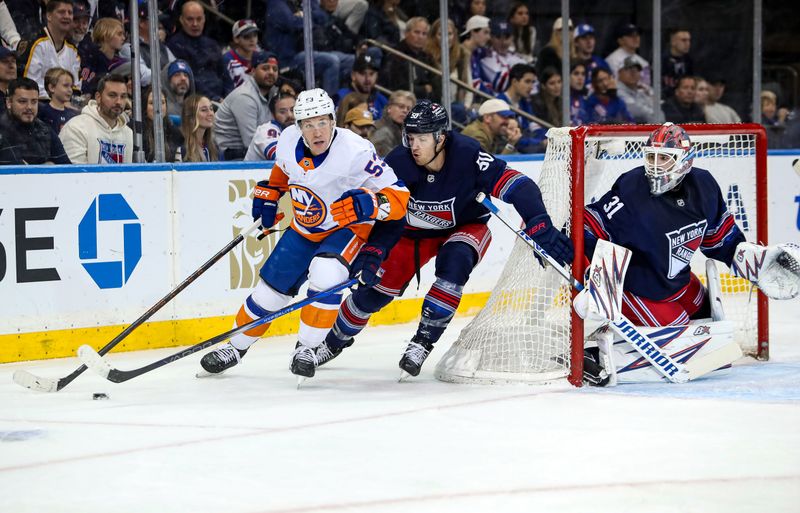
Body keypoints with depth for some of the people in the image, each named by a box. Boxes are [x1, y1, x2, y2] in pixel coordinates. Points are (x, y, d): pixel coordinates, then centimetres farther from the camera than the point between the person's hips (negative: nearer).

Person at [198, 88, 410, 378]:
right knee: (271, 289, 6)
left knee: (325, 275, -31)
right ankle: (236, 347, 29)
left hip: (347, 228, -5)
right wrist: (268, 194, 8)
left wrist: (369, 204, -45)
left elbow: (399, 198, -28)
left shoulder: (355, 151, -30)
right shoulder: (289, 140, -14)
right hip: (303, 229, 5)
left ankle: (307, 348, -14)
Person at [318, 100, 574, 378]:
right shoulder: (398, 164, -25)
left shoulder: (466, 154, -33)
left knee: (454, 260, -34)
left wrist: (542, 229, -45)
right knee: (375, 285, -1)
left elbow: (516, 186, -35)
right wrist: (372, 253, -35)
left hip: (466, 227, -2)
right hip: (416, 231, 2)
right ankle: (336, 339, 26)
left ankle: (425, 339, -19)